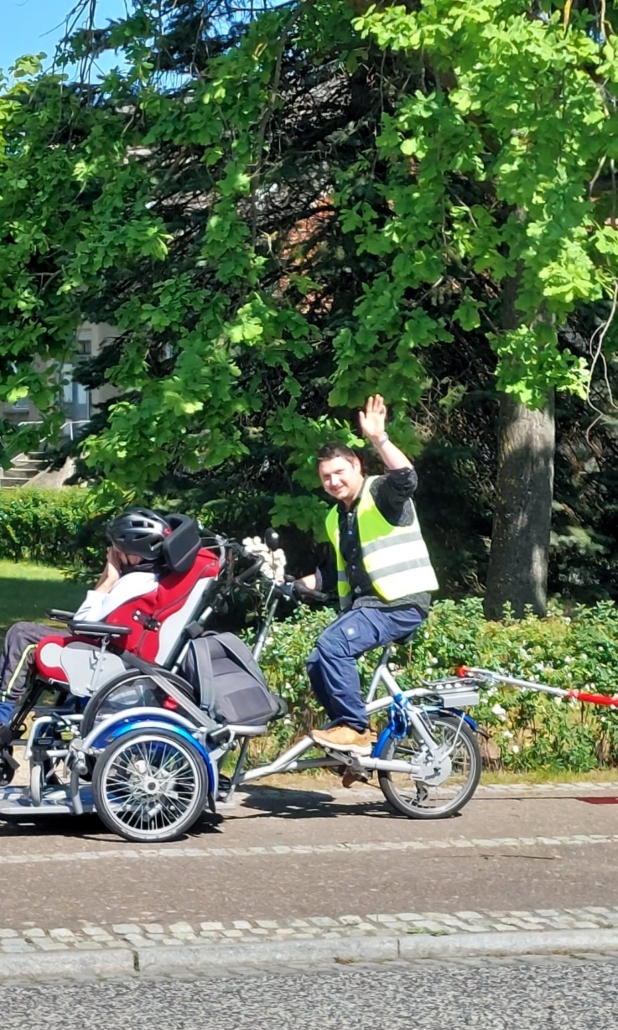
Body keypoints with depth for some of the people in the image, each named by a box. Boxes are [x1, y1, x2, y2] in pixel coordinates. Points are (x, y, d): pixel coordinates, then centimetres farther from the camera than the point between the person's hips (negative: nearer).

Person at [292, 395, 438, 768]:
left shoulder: (381, 494, -6)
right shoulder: (336, 518, 19)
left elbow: (406, 478, -31)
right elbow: (338, 570, 28)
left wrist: (379, 439, -39)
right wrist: (300, 584, 15)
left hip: (402, 604, -9)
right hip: (364, 603, 9)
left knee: (332, 644, -26)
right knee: (318, 664, 1)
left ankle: (355, 729, -17)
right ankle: (354, 737, 11)